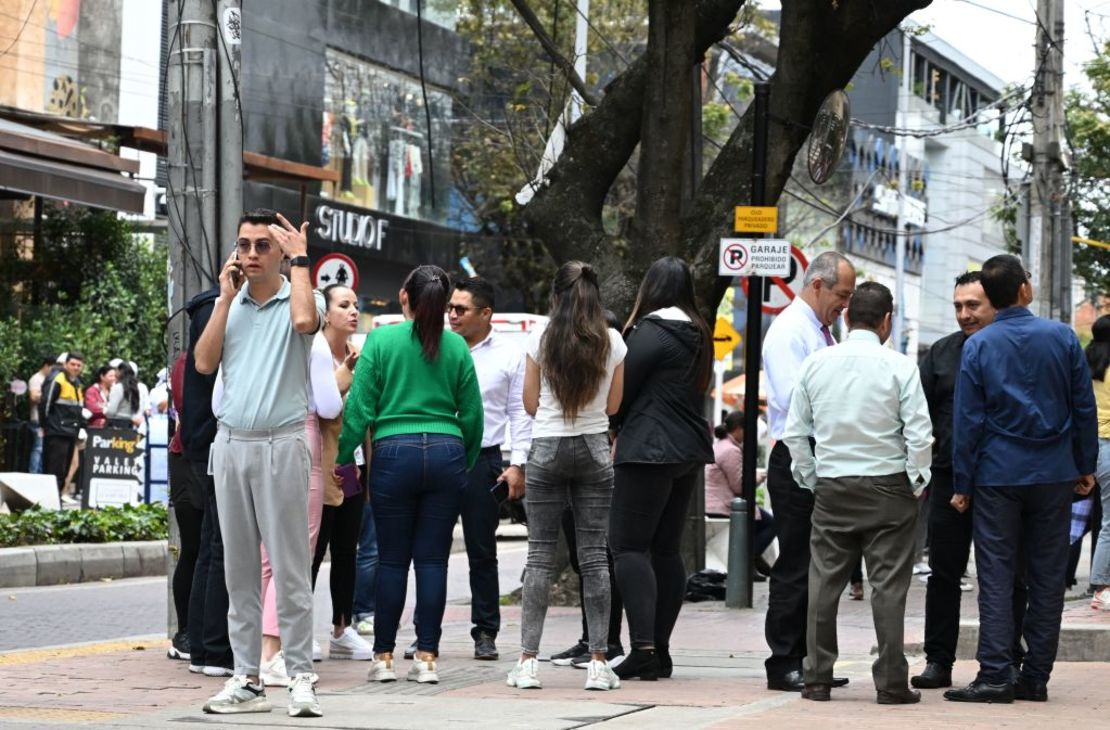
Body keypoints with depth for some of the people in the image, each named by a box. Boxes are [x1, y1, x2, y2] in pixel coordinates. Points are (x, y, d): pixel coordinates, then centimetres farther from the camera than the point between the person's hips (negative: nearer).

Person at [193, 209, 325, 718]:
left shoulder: (299, 299, 2)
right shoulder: (229, 304, 15)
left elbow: (305, 319, -23)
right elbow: (204, 362, 2)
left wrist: (300, 259, -11)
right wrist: (226, 297, 0)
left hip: (281, 445, -5)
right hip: (231, 443, 5)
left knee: (290, 567, -6)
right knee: (239, 569, 5)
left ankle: (300, 677, -4)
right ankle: (246, 679, 8)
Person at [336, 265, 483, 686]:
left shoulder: (381, 340, -2)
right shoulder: (456, 347, 5)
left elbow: (360, 408, -5)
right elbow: (472, 415, 8)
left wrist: (342, 458, 3)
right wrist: (467, 463, 20)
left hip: (394, 452, -2)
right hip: (447, 453, 2)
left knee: (392, 560, 4)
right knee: (433, 559, 3)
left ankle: (384, 657, 6)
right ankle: (427, 657, 2)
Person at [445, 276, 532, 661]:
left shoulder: (509, 355, 3)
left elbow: (520, 413, 4)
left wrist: (518, 464, -3)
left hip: (483, 459, -1)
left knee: (482, 550, 5)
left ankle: (486, 633, 12)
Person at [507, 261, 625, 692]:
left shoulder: (541, 339, -3)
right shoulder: (612, 342, 0)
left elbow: (530, 403, 2)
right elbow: (613, 404, 7)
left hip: (547, 447, -1)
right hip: (594, 447, 1)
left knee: (541, 554, 2)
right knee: (594, 555, 3)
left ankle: (528, 661, -1)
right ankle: (598, 662, 0)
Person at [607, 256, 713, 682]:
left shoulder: (651, 332, -12)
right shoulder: (697, 335, 14)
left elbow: (620, 391, -9)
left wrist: (617, 428, 10)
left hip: (648, 453, -9)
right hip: (689, 451, 9)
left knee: (629, 546, -9)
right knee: (666, 549, 11)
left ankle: (643, 646, -19)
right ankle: (659, 651, 12)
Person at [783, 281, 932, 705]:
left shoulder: (817, 363, 3)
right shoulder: (899, 367, -7)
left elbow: (795, 432, 6)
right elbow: (919, 434, -10)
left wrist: (809, 479, 15)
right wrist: (917, 483, 3)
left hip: (831, 488, 3)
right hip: (887, 486, -3)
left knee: (824, 582, 7)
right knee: (888, 585, 0)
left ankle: (817, 678, 9)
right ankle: (891, 682, -1)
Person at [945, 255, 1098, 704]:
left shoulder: (978, 346, -4)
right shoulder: (1062, 338, 0)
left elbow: (968, 420, -3)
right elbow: (1084, 408, 4)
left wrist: (962, 484, 2)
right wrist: (1085, 467, 14)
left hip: (998, 475, -1)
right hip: (1054, 473, 2)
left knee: (996, 576, 0)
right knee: (1047, 576, 6)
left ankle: (996, 675, -6)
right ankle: (1036, 677, 8)